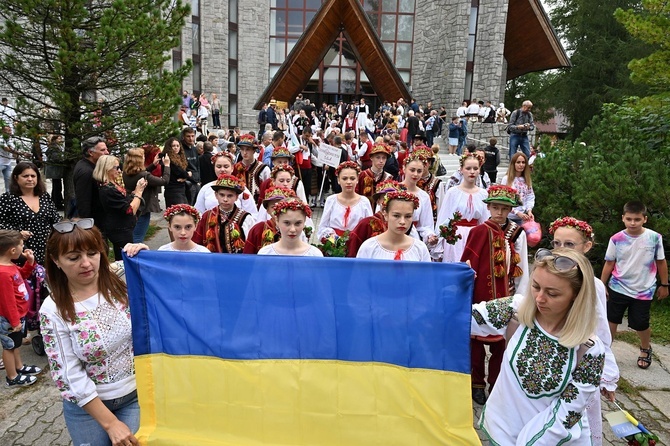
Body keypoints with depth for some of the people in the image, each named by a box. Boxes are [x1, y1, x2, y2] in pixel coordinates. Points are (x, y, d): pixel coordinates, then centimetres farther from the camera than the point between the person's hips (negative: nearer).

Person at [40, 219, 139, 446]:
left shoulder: (123, 281, -8)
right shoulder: (53, 311, -13)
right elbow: (70, 376, -12)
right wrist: (110, 422, -15)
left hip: (138, 394, 1)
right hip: (87, 405, -1)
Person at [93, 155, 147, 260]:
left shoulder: (113, 185, 8)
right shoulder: (108, 189, -22)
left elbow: (127, 201, 12)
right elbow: (130, 210, -23)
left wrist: (138, 189, 1)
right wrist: (139, 191, -15)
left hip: (121, 229, 10)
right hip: (120, 231, -10)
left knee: (121, 259, 18)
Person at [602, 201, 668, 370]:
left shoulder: (654, 238, -11)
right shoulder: (616, 239, -11)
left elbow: (661, 262, 1)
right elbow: (609, 263, 0)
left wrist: (664, 285, 6)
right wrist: (602, 285, 3)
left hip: (643, 290, 0)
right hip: (618, 288, 1)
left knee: (640, 324, 10)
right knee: (611, 320, 8)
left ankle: (645, 349, 40)